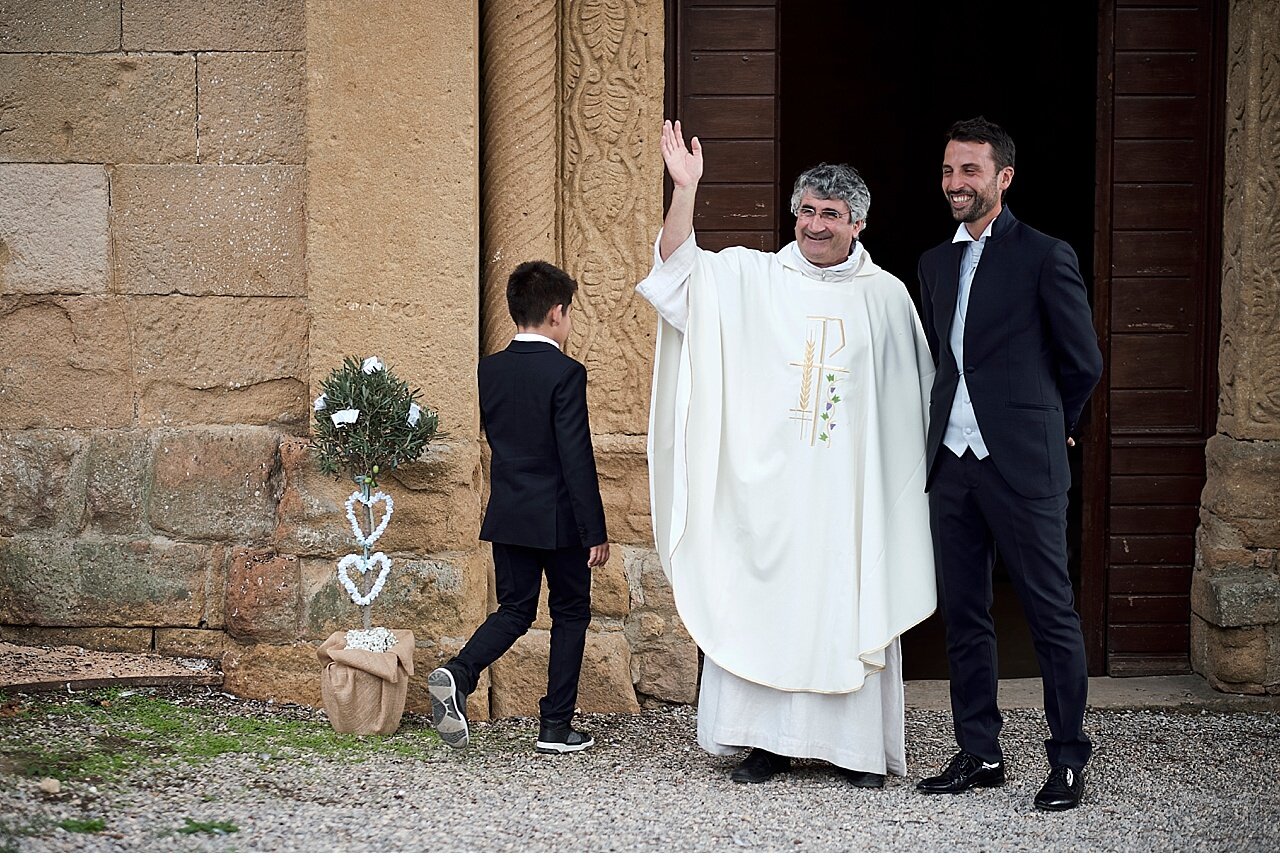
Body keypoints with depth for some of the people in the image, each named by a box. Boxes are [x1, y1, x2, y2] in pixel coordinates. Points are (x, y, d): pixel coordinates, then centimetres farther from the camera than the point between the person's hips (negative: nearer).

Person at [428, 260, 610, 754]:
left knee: (514, 610, 14)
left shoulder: (489, 371, 3)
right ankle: (555, 727, 11)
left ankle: (457, 675, -11)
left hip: (508, 515, 5)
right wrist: (595, 532, -13)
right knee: (569, 613, 9)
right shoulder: (565, 373, -16)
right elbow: (577, 458, -17)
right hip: (560, 519, -5)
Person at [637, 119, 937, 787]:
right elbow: (677, 270, -5)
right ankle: (768, 740, 5)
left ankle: (859, 746, 6)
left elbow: (918, 392, 14)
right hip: (768, 480, 0)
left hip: (853, 486, 0)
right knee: (762, 600, -2)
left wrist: (922, 474, 11)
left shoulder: (887, 296, 8)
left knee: (854, 605, -1)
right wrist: (685, 188, -15)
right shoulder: (749, 277, 6)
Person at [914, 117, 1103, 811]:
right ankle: (979, 753, 18)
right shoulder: (935, 263, 15)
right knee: (963, 615, 9)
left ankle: (1068, 759, 6)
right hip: (952, 463, 6)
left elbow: (1084, 363, 1)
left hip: (1021, 466, -6)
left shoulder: (1045, 258, -4)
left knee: (1051, 612, -1)